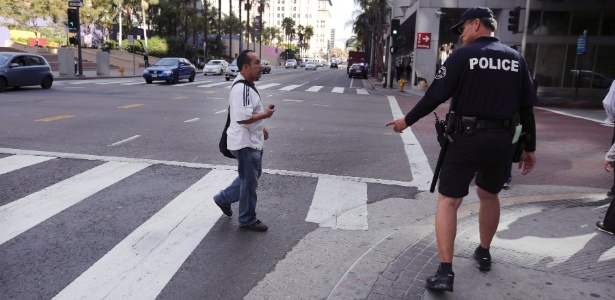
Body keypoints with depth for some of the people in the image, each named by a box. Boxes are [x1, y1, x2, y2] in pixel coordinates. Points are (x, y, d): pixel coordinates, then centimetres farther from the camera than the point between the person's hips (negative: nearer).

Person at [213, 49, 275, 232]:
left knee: (252, 176, 24)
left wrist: (261, 127, 16)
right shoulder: (241, 88, -25)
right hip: (245, 143, -10)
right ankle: (248, 220, 22)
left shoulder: (247, 85, 9)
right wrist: (265, 115, -20)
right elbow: (242, 118, -33)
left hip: (252, 140, 10)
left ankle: (224, 198, 36)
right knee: (249, 182, 5)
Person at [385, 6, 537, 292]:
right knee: (489, 195, 24)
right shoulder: (516, 59, 8)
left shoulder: (463, 56, -5)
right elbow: (527, 108, 8)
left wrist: (407, 120, 5)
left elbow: (434, 97, -8)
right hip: (502, 141, 5)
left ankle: (445, 271, -7)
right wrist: (529, 148, 14)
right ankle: (484, 253, 39)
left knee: (448, 200, 0)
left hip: (467, 139, -5)